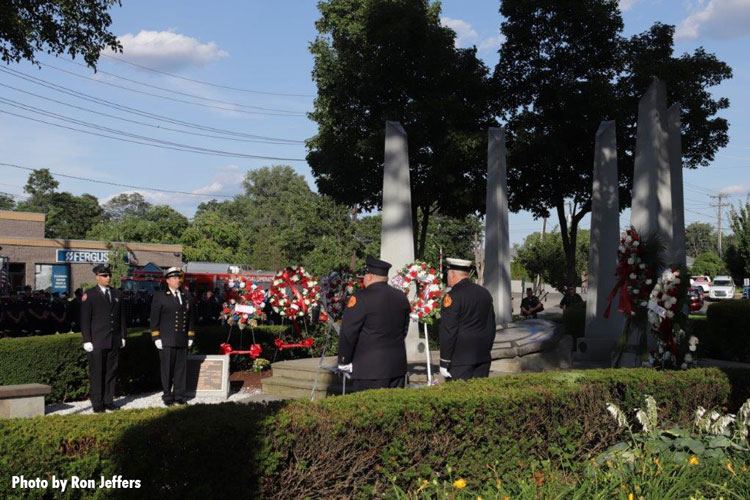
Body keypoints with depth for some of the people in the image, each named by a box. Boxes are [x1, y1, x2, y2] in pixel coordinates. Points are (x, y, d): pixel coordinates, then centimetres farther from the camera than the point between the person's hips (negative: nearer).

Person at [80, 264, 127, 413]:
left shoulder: (117, 294, 13)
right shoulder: (89, 295, -2)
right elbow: (85, 319, -5)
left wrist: (123, 336, 11)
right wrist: (87, 340, -9)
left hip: (114, 341, 4)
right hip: (97, 342, -4)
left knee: (111, 372, 7)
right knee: (97, 373, 0)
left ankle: (109, 401, 15)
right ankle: (97, 404, 6)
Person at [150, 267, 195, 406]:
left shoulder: (186, 295, 13)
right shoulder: (159, 296, 1)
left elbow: (191, 316, 16)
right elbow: (154, 318, -1)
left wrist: (190, 336, 12)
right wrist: (156, 337, -7)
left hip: (183, 340, 4)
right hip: (166, 341, -4)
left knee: (181, 368, 5)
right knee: (167, 369, 1)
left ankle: (180, 395, 14)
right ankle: (167, 396, 11)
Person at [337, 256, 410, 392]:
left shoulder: (360, 298, -11)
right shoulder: (401, 297, 10)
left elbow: (347, 334, -11)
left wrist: (344, 362, 0)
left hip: (371, 368, -7)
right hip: (398, 366, 7)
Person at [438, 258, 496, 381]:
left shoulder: (452, 296, -11)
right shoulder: (485, 293, 11)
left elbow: (448, 331, -14)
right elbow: (491, 327, 15)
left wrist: (444, 362, -10)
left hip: (460, 358, -7)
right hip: (483, 357, 7)